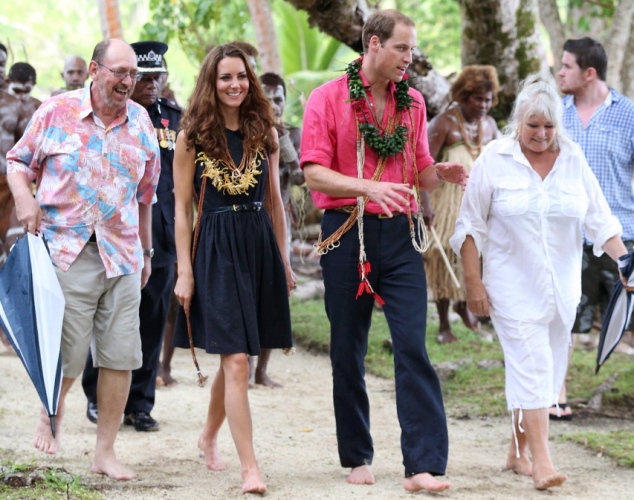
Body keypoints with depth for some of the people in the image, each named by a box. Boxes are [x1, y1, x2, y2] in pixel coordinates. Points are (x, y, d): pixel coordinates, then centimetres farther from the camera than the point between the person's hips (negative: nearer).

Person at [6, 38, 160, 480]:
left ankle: (106, 452, 10)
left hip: (122, 256, 3)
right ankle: (50, 419, 28)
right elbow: (20, 160, 8)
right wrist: (23, 196, -12)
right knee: (67, 353, -2)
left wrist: (146, 251, 21)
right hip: (66, 251, -3)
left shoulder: (141, 122, 9)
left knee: (120, 355, 0)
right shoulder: (57, 112, 0)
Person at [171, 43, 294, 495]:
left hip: (260, 245, 4)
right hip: (215, 249, -4)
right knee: (237, 360, -11)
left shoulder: (264, 133, 9)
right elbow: (182, 208, -1)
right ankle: (250, 469, -12)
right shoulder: (192, 137, -1)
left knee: (235, 357, 13)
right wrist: (185, 271, -6)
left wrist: (284, 259, 14)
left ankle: (210, 436, 37)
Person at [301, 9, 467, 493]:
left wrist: (441, 172, -7)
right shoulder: (328, 99, -3)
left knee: (413, 345, -8)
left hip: (400, 234, 2)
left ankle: (423, 465, -11)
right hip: (347, 232, -2)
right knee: (348, 351, 7)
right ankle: (358, 458, 20)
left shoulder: (412, 101, 9)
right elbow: (315, 174, -10)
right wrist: (369, 187, -25)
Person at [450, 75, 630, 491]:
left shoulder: (573, 160, 4)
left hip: (561, 287, 4)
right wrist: (473, 283, -7)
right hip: (514, 287, -4)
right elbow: (471, 226, -2)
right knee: (531, 365, -13)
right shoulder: (495, 159, -5)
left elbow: (600, 220, 6)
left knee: (545, 370, 8)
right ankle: (541, 459, -16)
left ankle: (518, 452, 22)